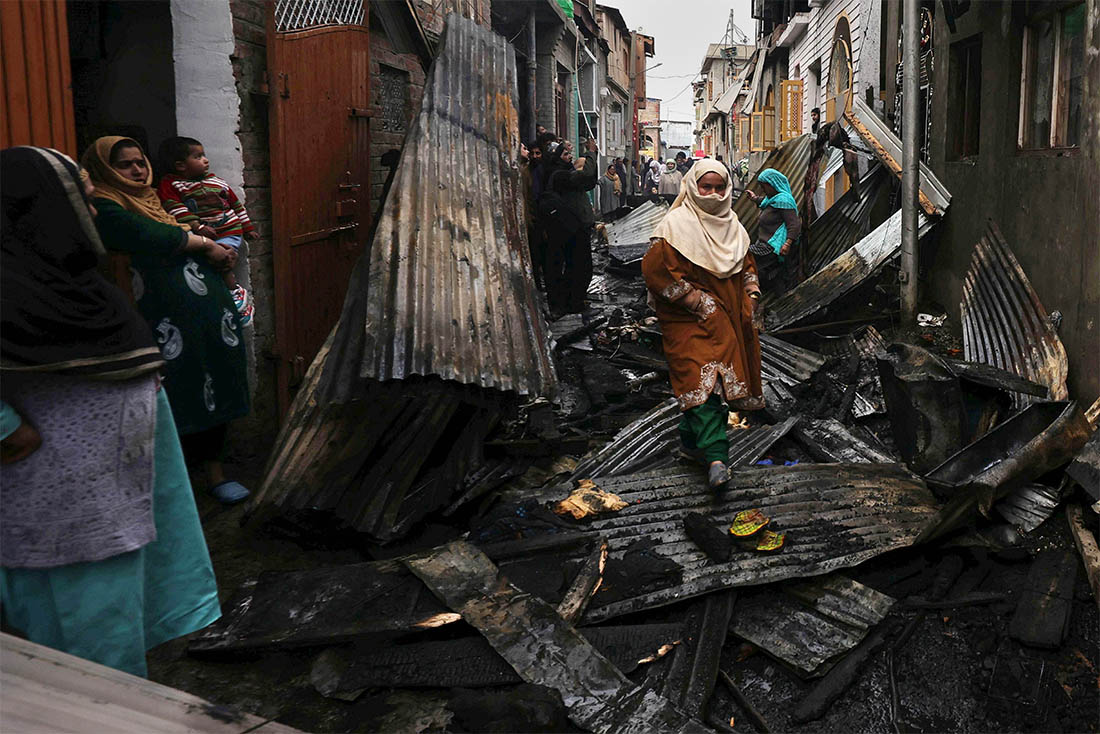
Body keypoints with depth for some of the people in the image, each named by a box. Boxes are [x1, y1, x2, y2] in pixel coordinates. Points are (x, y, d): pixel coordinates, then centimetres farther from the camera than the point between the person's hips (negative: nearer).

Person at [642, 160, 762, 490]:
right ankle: (715, 456, -18)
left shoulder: (731, 224, 12)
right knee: (702, 378, -15)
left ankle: (691, 436, 30)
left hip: (728, 319, 7)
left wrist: (751, 296, 8)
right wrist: (699, 302, -16)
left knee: (701, 379, 10)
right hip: (689, 320, -7)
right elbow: (657, 271, -17)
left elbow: (746, 265, 26)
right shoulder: (676, 224, -10)